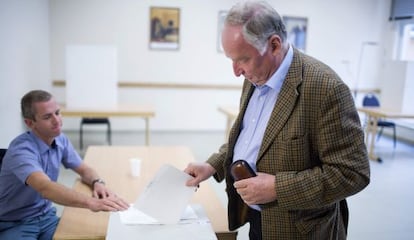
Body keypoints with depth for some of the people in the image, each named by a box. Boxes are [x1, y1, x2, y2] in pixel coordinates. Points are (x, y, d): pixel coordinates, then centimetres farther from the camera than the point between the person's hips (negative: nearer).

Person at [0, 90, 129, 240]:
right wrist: (90, 202, -54)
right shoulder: (21, 150, -25)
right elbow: (45, 188, -41)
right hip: (14, 224, -6)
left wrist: (97, 183, -15)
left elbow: (84, 170, 8)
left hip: (46, 216, 6)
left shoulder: (60, 140, -2)